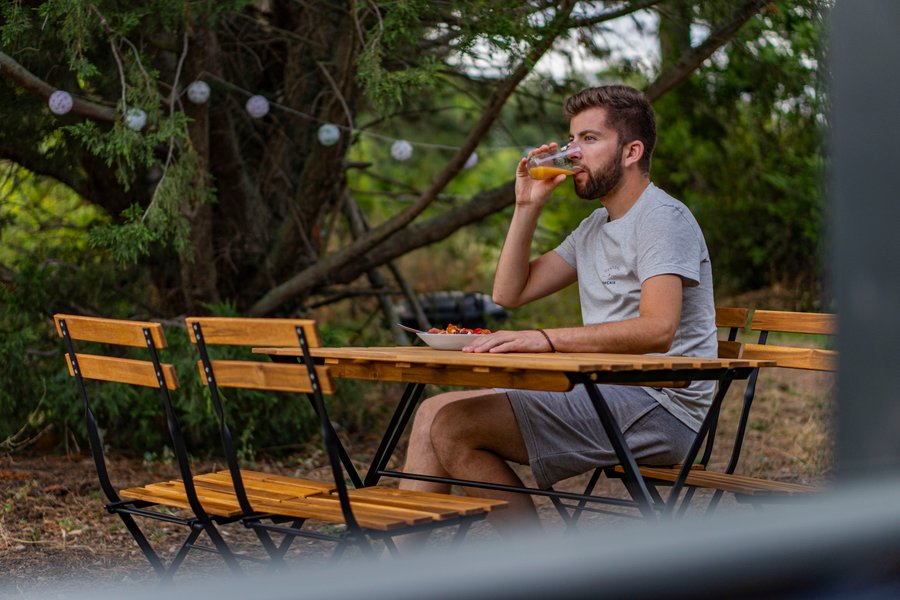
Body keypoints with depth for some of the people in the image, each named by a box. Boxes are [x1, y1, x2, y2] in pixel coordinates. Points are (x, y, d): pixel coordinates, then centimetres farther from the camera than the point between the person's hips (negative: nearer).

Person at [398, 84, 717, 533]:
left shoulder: (663, 218, -10)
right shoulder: (594, 228, 20)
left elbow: (657, 328, -26)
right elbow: (509, 293, 18)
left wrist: (547, 339, -31)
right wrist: (527, 207, 8)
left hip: (657, 408, -10)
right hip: (602, 396, 10)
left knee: (454, 427, -19)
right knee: (433, 413, 5)